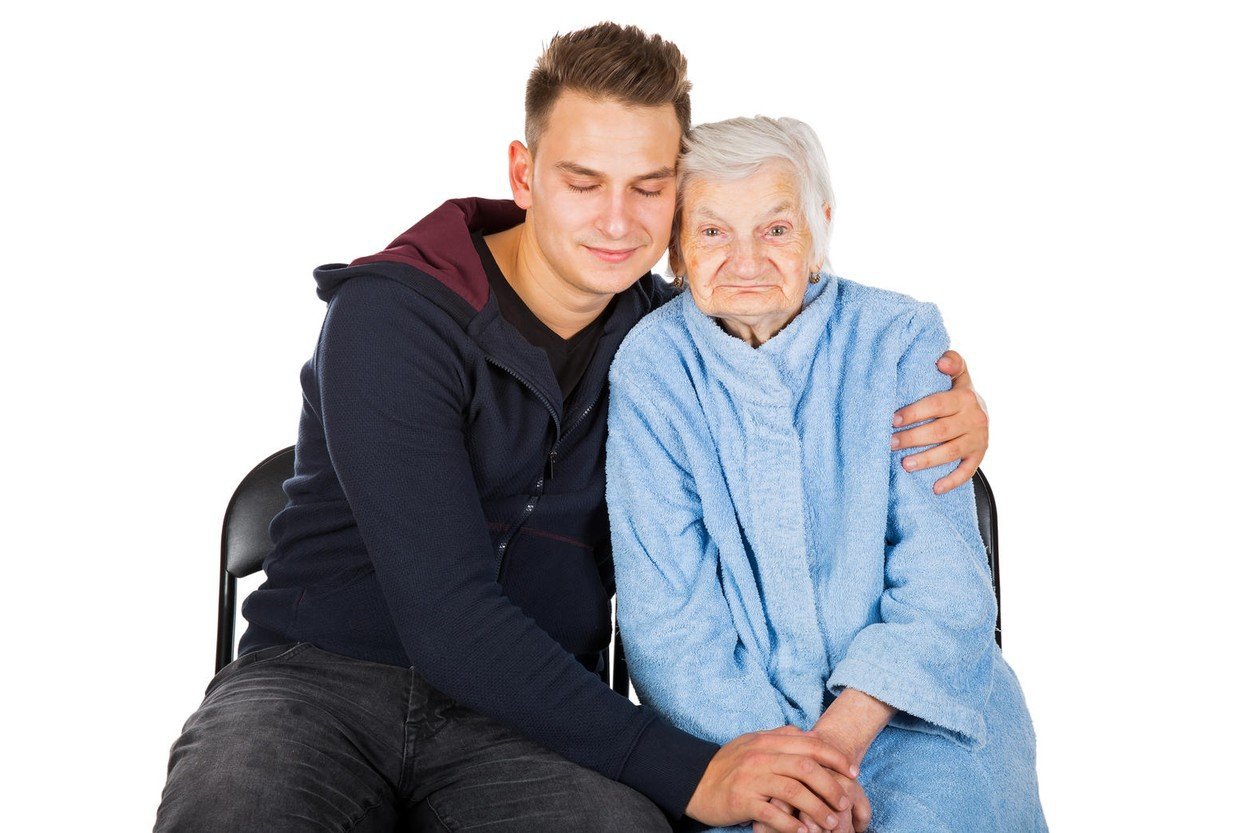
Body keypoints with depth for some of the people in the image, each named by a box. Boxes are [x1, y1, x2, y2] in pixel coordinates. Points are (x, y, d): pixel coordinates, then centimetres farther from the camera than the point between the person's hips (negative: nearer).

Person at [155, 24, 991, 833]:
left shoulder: (664, 333, 6)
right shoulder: (392, 316, -11)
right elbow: (449, 621, -20)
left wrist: (940, 408, -1)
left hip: (524, 722, 3)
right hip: (319, 682, -3)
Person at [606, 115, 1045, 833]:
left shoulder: (902, 341, -2)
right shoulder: (651, 365, -2)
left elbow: (943, 588, -6)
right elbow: (665, 612, -5)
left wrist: (843, 736, -20)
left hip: (915, 706, 0)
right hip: (731, 715, 1)